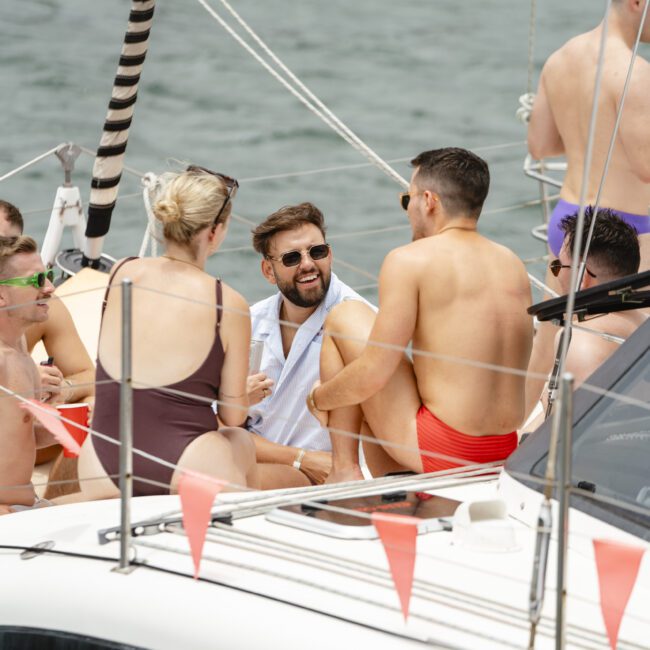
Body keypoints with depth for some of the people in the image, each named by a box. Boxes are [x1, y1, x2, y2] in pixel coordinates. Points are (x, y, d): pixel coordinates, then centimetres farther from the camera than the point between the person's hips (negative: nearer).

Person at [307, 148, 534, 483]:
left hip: (440, 451, -7)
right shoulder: (512, 263, 11)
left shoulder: (410, 260, -10)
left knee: (344, 317, 11)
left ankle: (344, 471, 10)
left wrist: (319, 398, 9)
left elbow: (373, 375, -12)